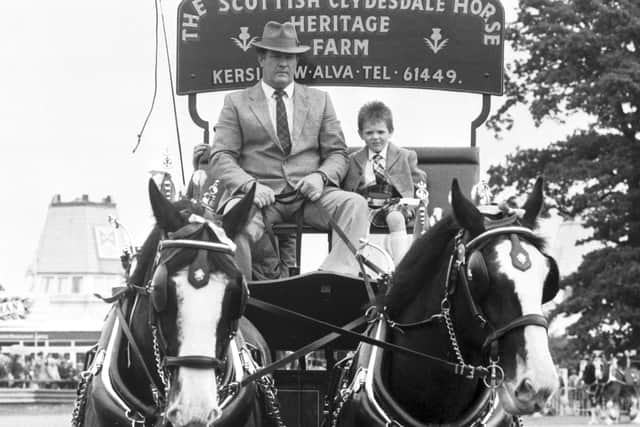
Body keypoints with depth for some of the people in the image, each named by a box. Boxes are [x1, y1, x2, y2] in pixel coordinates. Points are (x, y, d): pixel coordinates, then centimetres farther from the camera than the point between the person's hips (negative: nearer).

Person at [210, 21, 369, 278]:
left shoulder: (319, 100, 21)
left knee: (355, 204, -28)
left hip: (309, 197, 2)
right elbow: (221, 158, 5)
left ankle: (338, 274, -43)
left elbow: (337, 154, 17)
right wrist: (250, 185, -16)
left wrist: (320, 177, -7)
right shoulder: (236, 103, 14)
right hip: (260, 196, -2)